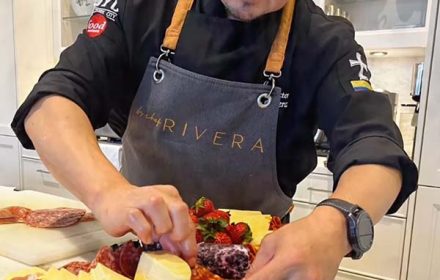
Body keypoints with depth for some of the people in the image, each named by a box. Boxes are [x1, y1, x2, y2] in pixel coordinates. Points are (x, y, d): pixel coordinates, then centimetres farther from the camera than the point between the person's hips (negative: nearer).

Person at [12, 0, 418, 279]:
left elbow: (375, 146, -21)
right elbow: (53, 99, -17)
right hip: (139, 243, 1)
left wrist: (336, 225, -43)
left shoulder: (325, 43, -11)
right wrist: (109, 192, -36)